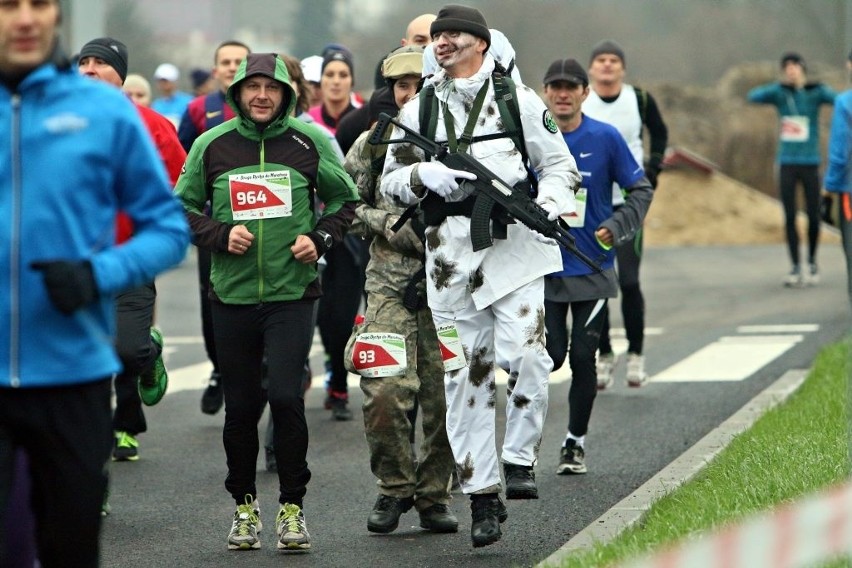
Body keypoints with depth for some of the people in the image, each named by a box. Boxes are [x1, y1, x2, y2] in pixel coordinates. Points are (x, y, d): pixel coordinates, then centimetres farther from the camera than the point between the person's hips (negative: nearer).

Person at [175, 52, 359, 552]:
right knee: (240, 406, 7)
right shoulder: (212, 145, 3)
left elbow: (345, 198, 13)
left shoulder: (309, 142, 1)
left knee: (285, 395, -14)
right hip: (232, 295, 2)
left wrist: (320, 238, -4)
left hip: (292, 292, -2)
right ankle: (245, 506, 23)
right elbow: (182, 207, 11)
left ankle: (292, 506, 1)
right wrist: (220, 234, -6)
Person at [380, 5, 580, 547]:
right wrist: (425, 175, -7)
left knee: (525, 354, -20)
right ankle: (482, 494, 9)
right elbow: (391, 179, 15)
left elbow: (560, 165, 9)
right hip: (450, 253, 3)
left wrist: (546, 206, -11)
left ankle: (520, 459, 0)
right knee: (466, 374, 3)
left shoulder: (518, 98, 7)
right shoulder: (418, 109, 14)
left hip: (514, 244, -2)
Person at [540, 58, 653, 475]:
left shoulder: (605, 138, -4)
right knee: (551, 355, -7)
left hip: (593, 270, 0)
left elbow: (641, 190, 4)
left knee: (583, 357, 2)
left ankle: (576, 442, 17)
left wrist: (616, 228, -8)